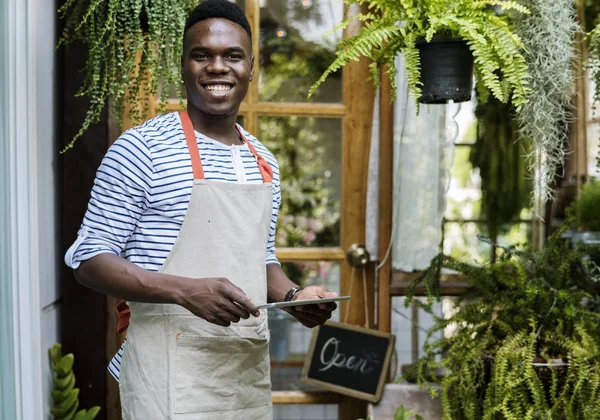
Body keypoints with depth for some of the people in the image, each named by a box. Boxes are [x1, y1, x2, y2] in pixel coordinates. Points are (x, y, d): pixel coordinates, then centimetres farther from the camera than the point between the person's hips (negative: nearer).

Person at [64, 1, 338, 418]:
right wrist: (187, 291, -22)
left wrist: (293, 296, -1)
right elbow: (89, 259, -9)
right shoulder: (142, 148, -9)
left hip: (250, 366, 6)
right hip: (172, 369, -6)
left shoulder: (265, 162, 11)